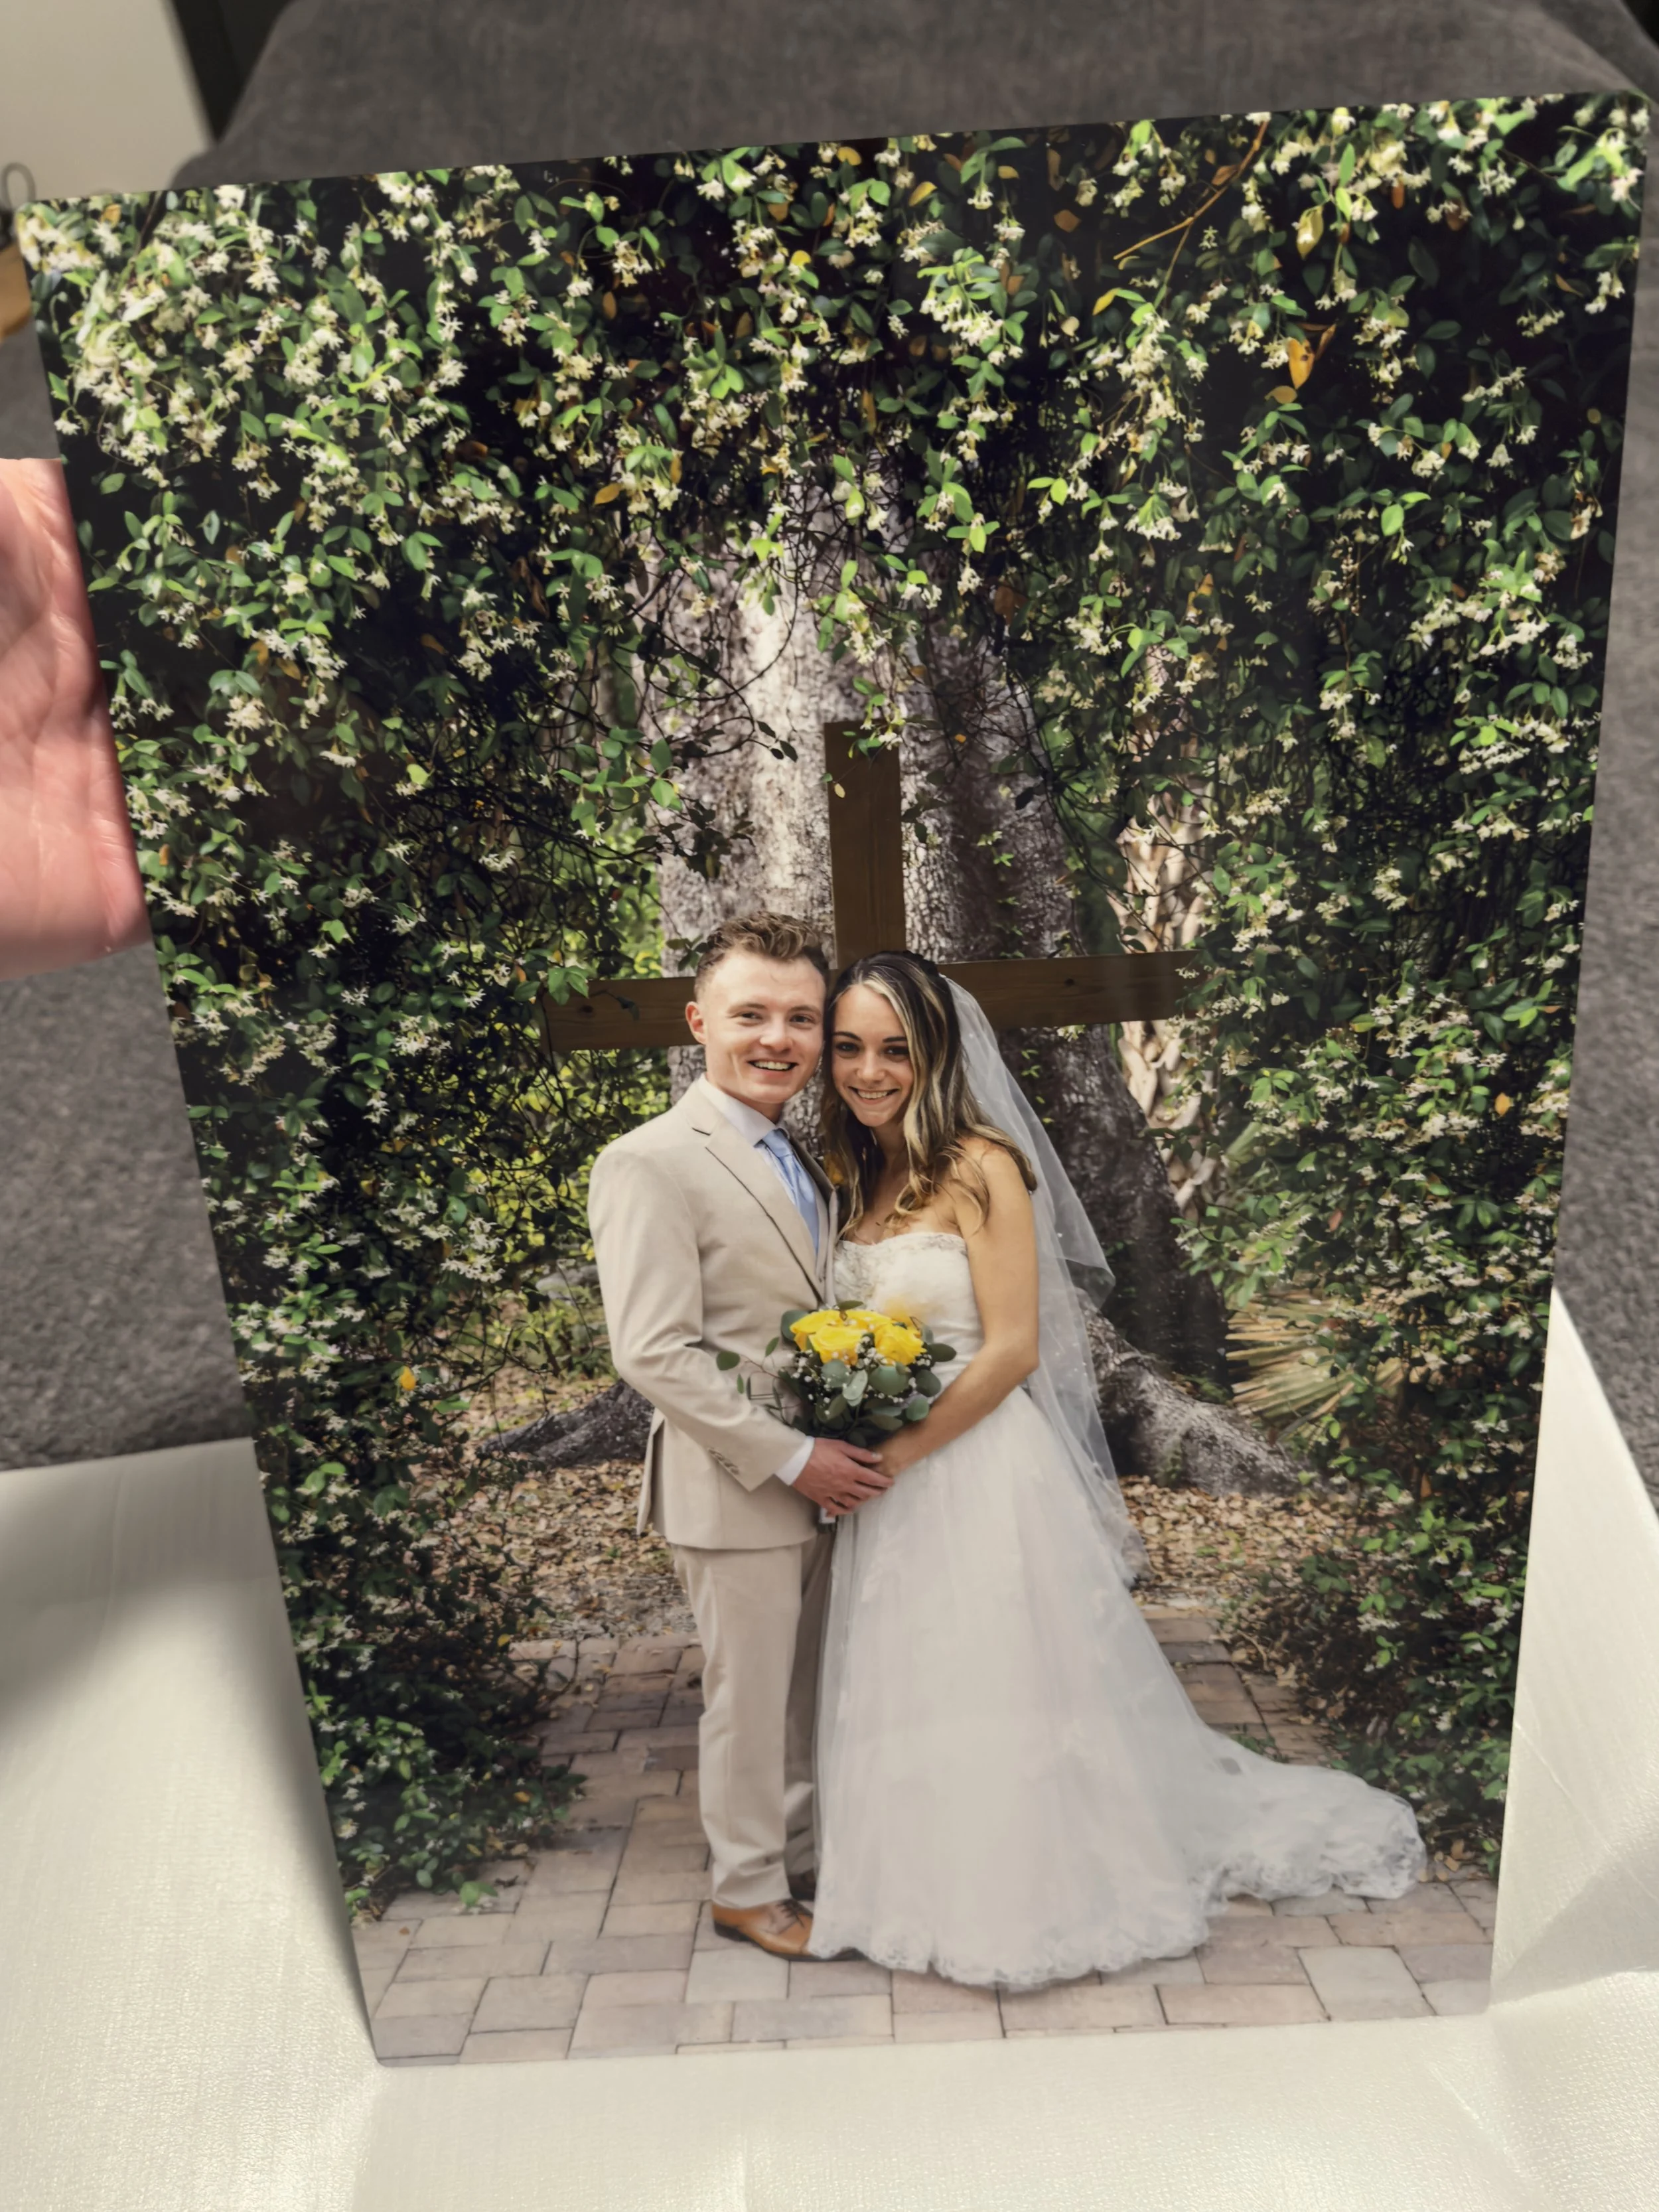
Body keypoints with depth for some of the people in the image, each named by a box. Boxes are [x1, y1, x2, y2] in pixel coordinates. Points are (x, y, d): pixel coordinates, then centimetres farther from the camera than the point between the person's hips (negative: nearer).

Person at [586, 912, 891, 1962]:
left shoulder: (807, 1159, 10)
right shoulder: (651, 1163, -17)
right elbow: (655, 1355, -22)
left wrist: (845, 1452, 5)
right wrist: (791, 1457, -20)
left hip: (827, 1480, 8)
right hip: (737, 1490, -7)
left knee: (812, 1694, 21)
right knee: (751, 1698, 11)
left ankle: (806, 1863, 42)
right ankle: (749, 1888, 34)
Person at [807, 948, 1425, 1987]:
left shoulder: (978, 1168, -16)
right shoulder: (863, 1175, 7)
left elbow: (1012, 1348, -18)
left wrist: (895, 1453, -17)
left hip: (979, 1466, -7)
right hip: (890, 1479, 7)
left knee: (999, 1685, 9)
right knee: (913, 1693, 19)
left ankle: (1033, 1890, 33)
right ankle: (945, 1880, 42)